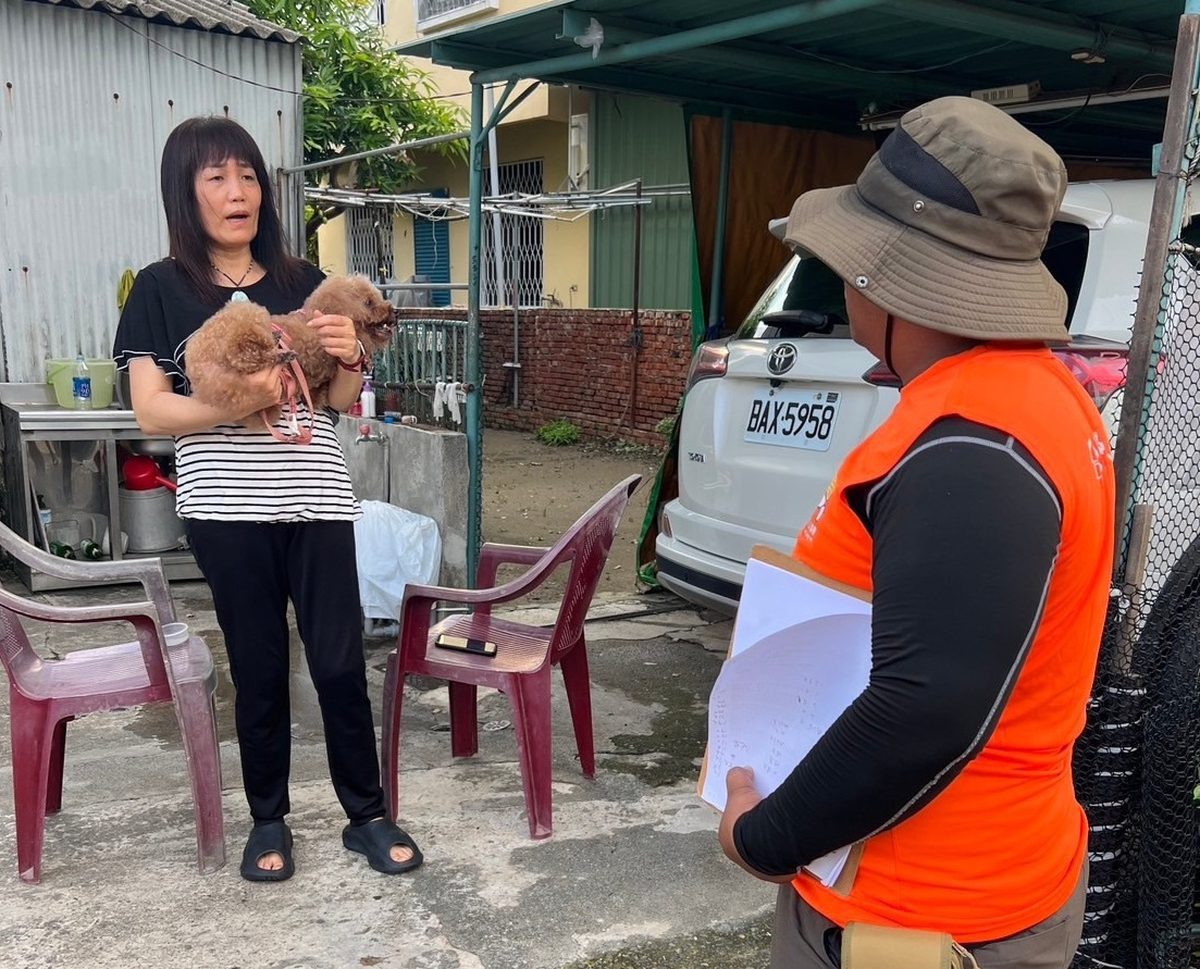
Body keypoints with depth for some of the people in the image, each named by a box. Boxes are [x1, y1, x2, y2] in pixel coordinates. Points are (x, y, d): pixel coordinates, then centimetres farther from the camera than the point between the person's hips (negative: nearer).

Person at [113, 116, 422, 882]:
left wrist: (350, 360, -14)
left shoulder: (305, 283, 8)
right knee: (259, 667, 7)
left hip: (317, 500, 2)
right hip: (228, 510, -1)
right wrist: (236, 403, -21)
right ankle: (269, 820, 25)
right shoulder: (161, 289, 2)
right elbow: (151, 412, -5)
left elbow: (341, 403, 8)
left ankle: (367, 814, 19)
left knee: (341, 660, 3)